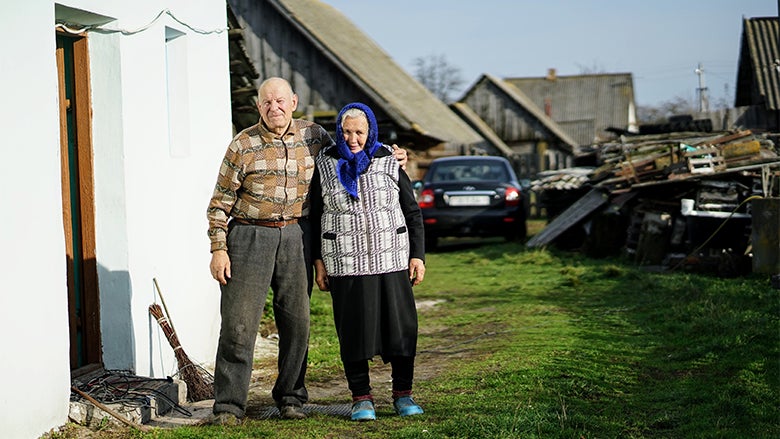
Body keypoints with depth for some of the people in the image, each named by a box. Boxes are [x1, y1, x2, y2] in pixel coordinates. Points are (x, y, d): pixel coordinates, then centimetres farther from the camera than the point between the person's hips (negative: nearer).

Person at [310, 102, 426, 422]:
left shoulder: (389, 163, 5)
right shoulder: (325, 165, 4)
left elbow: (412, 212, 9)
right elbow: (315, 216, 8)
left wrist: (418, 255, 4)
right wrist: (319, 262, 4)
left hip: (391, 260, 1)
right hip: (346, 264, 0)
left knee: (401, 327, 0)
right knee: (353, 331, 1)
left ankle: (403, 394, 14)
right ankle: (361, 398, 13)